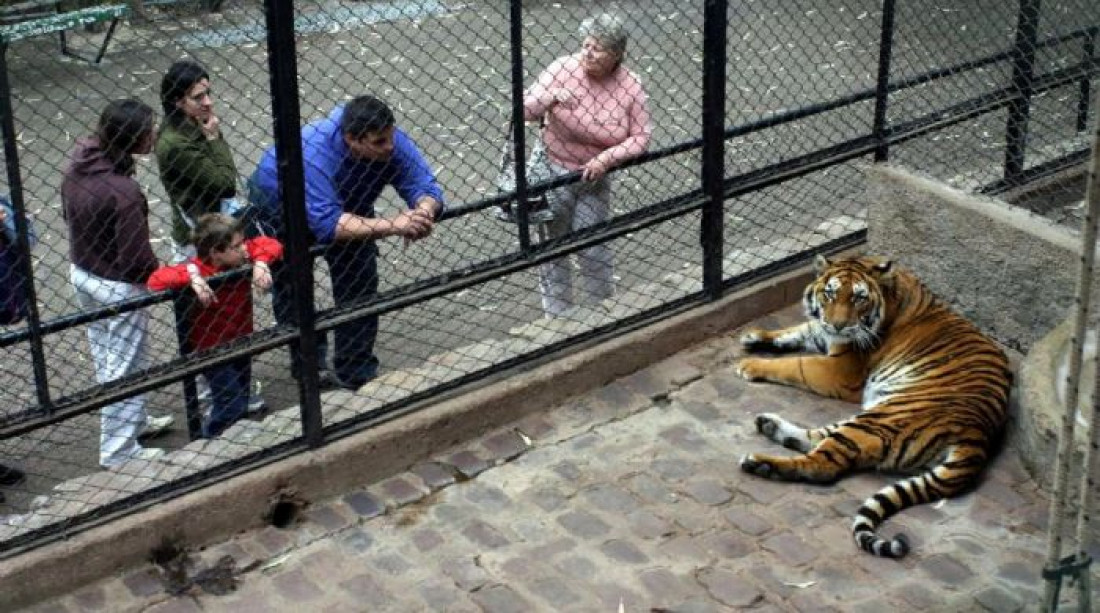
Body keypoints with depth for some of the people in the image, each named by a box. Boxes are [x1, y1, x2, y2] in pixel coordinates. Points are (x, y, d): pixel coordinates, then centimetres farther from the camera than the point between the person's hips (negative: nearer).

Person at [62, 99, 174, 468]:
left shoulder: (78, 164, -7)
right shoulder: (124, 190, -31)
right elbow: (136, 257, -26)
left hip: (81, 272, 8)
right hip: (118, 287, -8)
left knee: (106, 359, 24)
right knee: (124, 369, 8)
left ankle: (133, 420, 44)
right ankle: (119, 450, 20)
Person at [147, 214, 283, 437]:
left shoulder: (240, 257, -11)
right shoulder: (197, 270, -28)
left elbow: (270, 244, -4)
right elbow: (156, 280, -37)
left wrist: (260, 262, -23)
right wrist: (191, 276, -48)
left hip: (241, 342, 7)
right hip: (212, 350, -7)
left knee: (242, 400, 18)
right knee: (232, 406, -11)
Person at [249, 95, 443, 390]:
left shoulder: (392, 141, -31)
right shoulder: (314, 153, -46)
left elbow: (426, 187, -30)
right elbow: (326, 222, -54)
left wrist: (423, 212, -53)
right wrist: (390, 225, -59)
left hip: (347, 205, 4)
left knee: (359, 282, -1)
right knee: (293, 285, 5)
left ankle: (356, 371, 11)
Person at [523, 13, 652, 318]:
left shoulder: (630, 86, -10)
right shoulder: (563, 69, -13)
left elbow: (640, 136, -6)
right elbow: (526, 109, -9)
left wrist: (605, 160, -19)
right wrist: (551, 97, -29)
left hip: (595, 176, 0)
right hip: (555, 169, 0)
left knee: (593, 249, 3)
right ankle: (556, 315, 21)